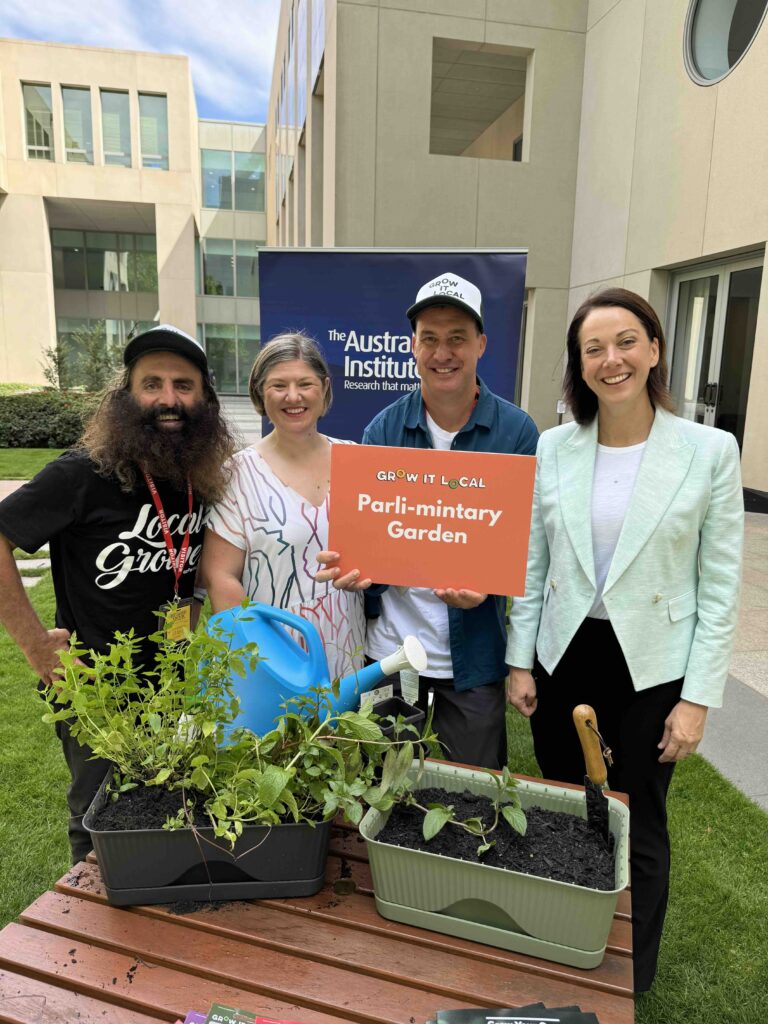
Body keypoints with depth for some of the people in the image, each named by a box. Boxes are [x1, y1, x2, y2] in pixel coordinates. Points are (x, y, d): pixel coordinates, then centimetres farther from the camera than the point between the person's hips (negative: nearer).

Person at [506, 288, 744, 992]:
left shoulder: (710, 451, -8)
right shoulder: (554, 447, -2)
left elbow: (720, 588, -6)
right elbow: (530, 565, 4)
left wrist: (697, 698, -7)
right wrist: (520, 661, 3)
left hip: (652, 667, -2)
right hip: (563, 658, 3)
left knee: (640, 830, 14)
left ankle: (632, 981, 41)